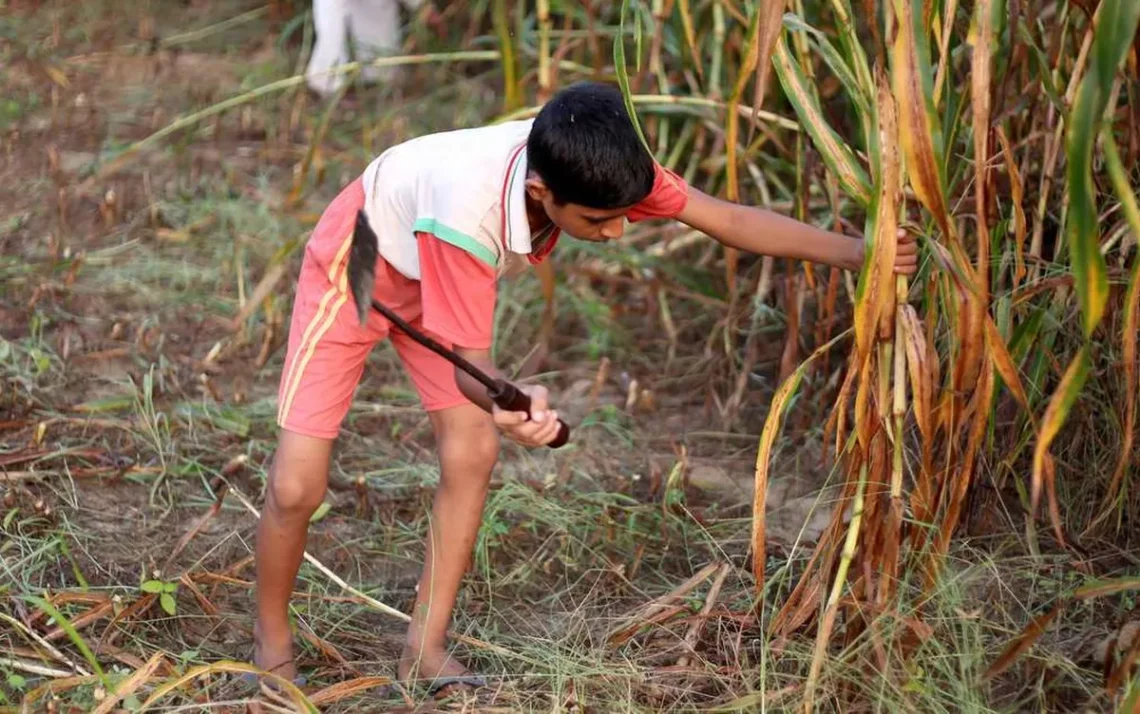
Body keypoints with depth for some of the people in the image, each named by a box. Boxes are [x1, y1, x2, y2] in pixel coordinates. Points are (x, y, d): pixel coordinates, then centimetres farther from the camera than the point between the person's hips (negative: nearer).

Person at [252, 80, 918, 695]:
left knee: (471, 454, -7)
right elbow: (470, 363, -39)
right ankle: (273, 643, 15)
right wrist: (508, 404, -61)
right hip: (355, 265, -5)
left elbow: (729, 219, -22)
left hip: (437, 275, 6)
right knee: (298, 485, -10)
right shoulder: (465, 213, -45)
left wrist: (851, 251, -27)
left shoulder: (600, 168, -29)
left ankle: (426, 648, 7)